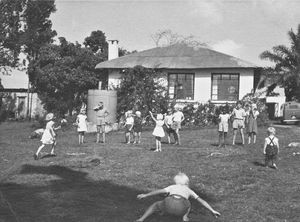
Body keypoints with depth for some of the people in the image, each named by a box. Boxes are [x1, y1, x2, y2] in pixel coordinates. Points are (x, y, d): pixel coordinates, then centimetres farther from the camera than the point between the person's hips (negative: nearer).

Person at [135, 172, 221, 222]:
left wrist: (145, 195, 31)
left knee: (155, 205, 30)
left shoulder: (172, 187, 35)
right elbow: (202, 201, 32)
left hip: (169, 204, 0)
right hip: (181, 209, 0)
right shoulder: (189, 190, 35)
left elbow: (159, 191, 28)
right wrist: (212, 211, 36)